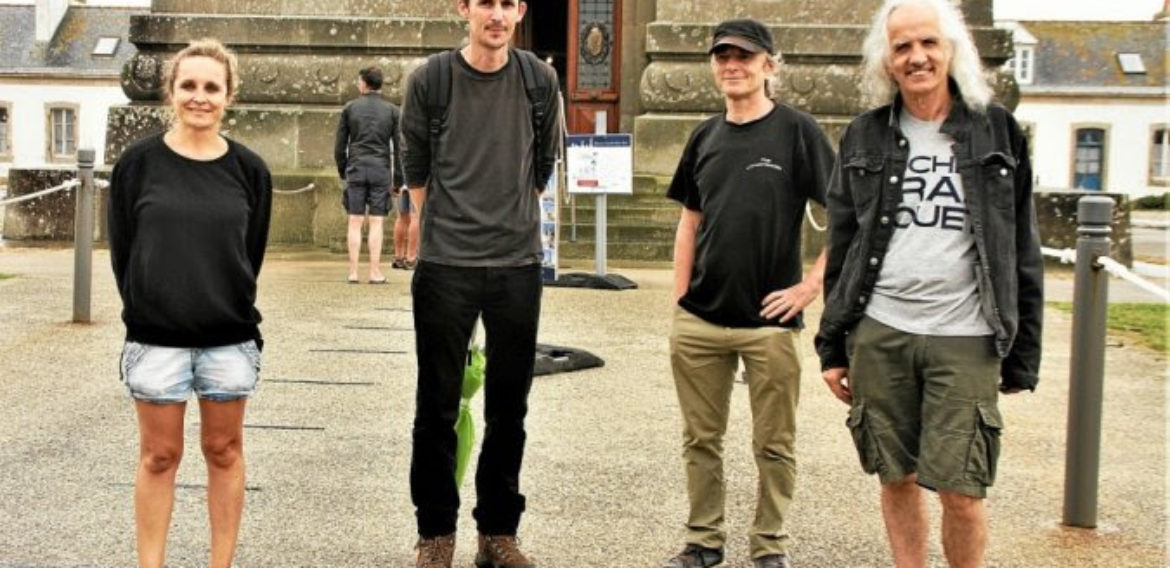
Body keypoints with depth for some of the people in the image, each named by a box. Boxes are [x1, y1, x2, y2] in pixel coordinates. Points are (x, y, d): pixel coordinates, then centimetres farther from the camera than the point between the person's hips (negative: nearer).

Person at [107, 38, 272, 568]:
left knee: (224, 450, 10)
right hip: (156, 338, -1)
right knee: (159, 456, 7)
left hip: (230, 338, 1)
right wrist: (146, 311, 3)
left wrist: (233, 310, 7)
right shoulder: (138, 162, -3)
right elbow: (122, 250, 3)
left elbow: (252, 252, 7)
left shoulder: (249, 169, 0)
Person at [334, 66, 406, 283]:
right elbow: (399, 148, 3)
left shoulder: (350, 108, 5)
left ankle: (353, 272, 1)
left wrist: (342, 171, 17)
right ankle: (375, 272, -1)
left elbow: (339, 146, 6)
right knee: (376, 222, 1)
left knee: (355, 221, 2)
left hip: (355, 169, 0)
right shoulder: (392, 111, 5)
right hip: (381, 171, 0)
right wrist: (398, 179, 8)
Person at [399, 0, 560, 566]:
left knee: (508, 407, 8)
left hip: (518, 264, 2)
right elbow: (415, 166, 8)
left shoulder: (539, 80, 2)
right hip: (444, 264, -2)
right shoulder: (430, 79, -4)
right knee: (437, 405, 4)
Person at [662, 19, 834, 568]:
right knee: (700, 438, 12)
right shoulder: (705, 136, 9)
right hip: (698, 321, 4)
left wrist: (811, 284, -12)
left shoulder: (797, 131, -5)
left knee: (773, 444, 6)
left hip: (769, 322, -4)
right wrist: (681, 300, 9)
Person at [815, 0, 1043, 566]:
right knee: (896, 479, 9)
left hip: (964, 339, -2)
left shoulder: (997, 132, 3)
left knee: (960, 492, -4)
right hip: (879, 334, 2)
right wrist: (832, 348, 9)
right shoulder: (865, 137, 8)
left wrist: (1022, 357, 1)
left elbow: (1023, 254, 4)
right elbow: (840, 251, 11)